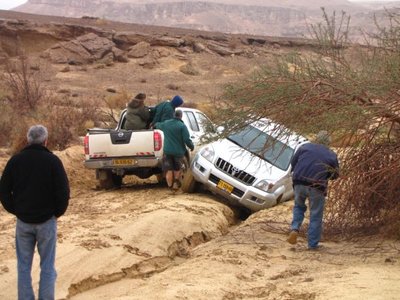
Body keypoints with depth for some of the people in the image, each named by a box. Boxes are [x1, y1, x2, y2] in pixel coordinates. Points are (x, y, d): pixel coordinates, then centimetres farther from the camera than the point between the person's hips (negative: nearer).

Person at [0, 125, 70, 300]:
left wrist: (15, 210, 12)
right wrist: (58, 212, 4)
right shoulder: (52, 161, -9)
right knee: (47, 266, 5)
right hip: (47, 221, -2)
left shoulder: (16, 160, 0)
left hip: (23, 221, 2)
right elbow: (63, 192, -11)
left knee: (23, 266, 11)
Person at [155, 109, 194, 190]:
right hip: (178, 151, -2)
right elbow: (187, 139, -14)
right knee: (177, 169, 18)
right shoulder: (182, 126, -11)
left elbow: (157, 125, 27)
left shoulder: (165, 123, 4)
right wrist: (192, 146, 5)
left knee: (169, 169, 7)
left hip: (167, 151, 2)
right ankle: (176, 182, 12)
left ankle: (170, 186, 4)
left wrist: (155, 124, 51)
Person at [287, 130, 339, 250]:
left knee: (299, 206, 26)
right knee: (316, 216, 9)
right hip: (317, 187, -2)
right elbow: (335, 175, 14)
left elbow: (293, 163, 13)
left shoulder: (305, 147, 11)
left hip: (299, 183, 2)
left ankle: (295, 229, 3)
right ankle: (313, 244, 12)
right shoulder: (331, 155, 8)